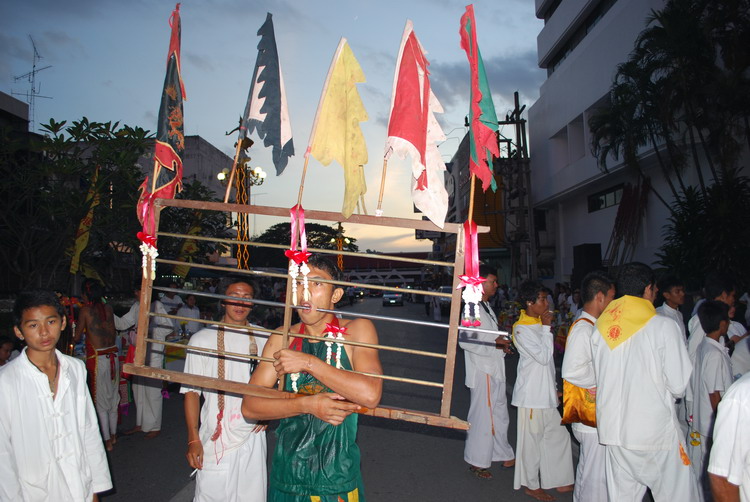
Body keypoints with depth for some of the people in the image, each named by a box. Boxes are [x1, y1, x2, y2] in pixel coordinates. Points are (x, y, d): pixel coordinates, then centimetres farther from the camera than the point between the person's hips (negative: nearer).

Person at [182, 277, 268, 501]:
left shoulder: (263, 339, 3)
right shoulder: (202, 339, -4)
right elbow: (192, 392, -3)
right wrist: (193, 439, -8)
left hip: (252, 435, 3)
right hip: (216, 438, -2)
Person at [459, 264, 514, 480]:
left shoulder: (486, 307, 15)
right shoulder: (473, 308, -16)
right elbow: (464, 340, -23)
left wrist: (502, 343, 5)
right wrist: (494, 343, -23)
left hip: (495, 370, 10)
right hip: (482, 371, -10)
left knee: (499, 414, 19)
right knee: (482, 417, 1)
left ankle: (504, 456, 34)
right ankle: (477, 462, 15)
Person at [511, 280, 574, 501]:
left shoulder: (540, 323, 8)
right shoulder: (521, 329, -18)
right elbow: (543, 356, -22)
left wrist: (554, 387, 20)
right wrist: (546, 328, -18)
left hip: (546, 392, 9)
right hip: (531, 394, -9)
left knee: (558, 435, 16)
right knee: (532, 440, 4)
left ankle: (559, 480, 31)